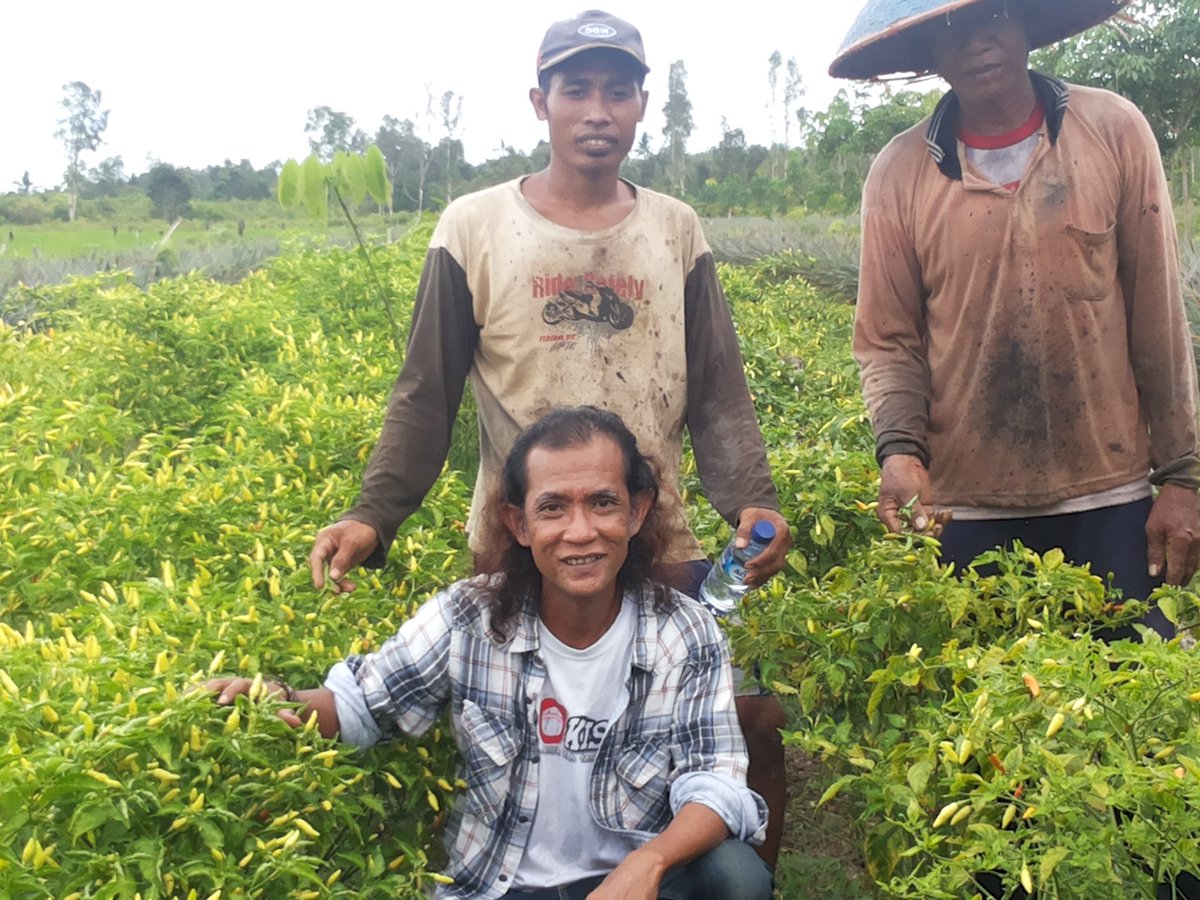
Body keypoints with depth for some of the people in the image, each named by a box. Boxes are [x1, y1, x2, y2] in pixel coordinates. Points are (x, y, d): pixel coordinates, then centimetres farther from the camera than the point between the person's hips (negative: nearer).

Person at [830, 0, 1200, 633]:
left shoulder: (1113, 131, -1)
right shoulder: (898, 173, -1)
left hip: (1109, 499, 0)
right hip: (964, 507, 0)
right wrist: (900, 448, -16)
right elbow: (887, 341, 1)